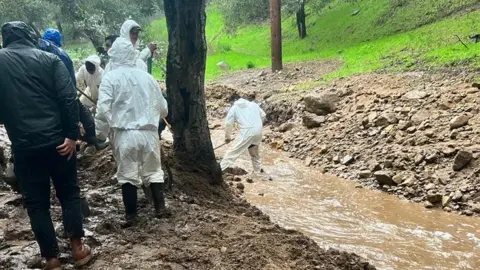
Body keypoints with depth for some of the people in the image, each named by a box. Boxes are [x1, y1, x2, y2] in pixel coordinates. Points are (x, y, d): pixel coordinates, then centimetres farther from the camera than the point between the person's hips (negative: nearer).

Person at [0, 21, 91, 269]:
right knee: (69, 192, 15)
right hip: (57, 140, 0)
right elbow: (68, 99, -9)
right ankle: (77, 247, 15)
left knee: (36, 202, 10)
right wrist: (72, 135, -9)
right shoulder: (49, 59, 2)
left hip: (24, 144, 0)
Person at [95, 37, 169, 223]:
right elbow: (163, 108, 14)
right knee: (153, 171, 17)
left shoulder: (110, 78, -5)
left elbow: (103, 110, -12)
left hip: (125, 134, -3)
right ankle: (160, 208, 21)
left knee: (127, 175, 9)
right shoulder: (147, 77, 7)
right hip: (149, 133, 3)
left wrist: (100, 134, 2)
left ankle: (131, 215, 15)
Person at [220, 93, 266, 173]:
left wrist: (227, 137, 18)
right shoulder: (253, 104, 17)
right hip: (258, 131, 5)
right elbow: (263, 115, 18)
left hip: (247, 133, -5)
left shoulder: (234, 108, 6)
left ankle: (220, 169, -4)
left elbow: (228, 124, 8)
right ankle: (258, 169, 38)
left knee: (233, 152, -2)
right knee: (255, 152, 27)